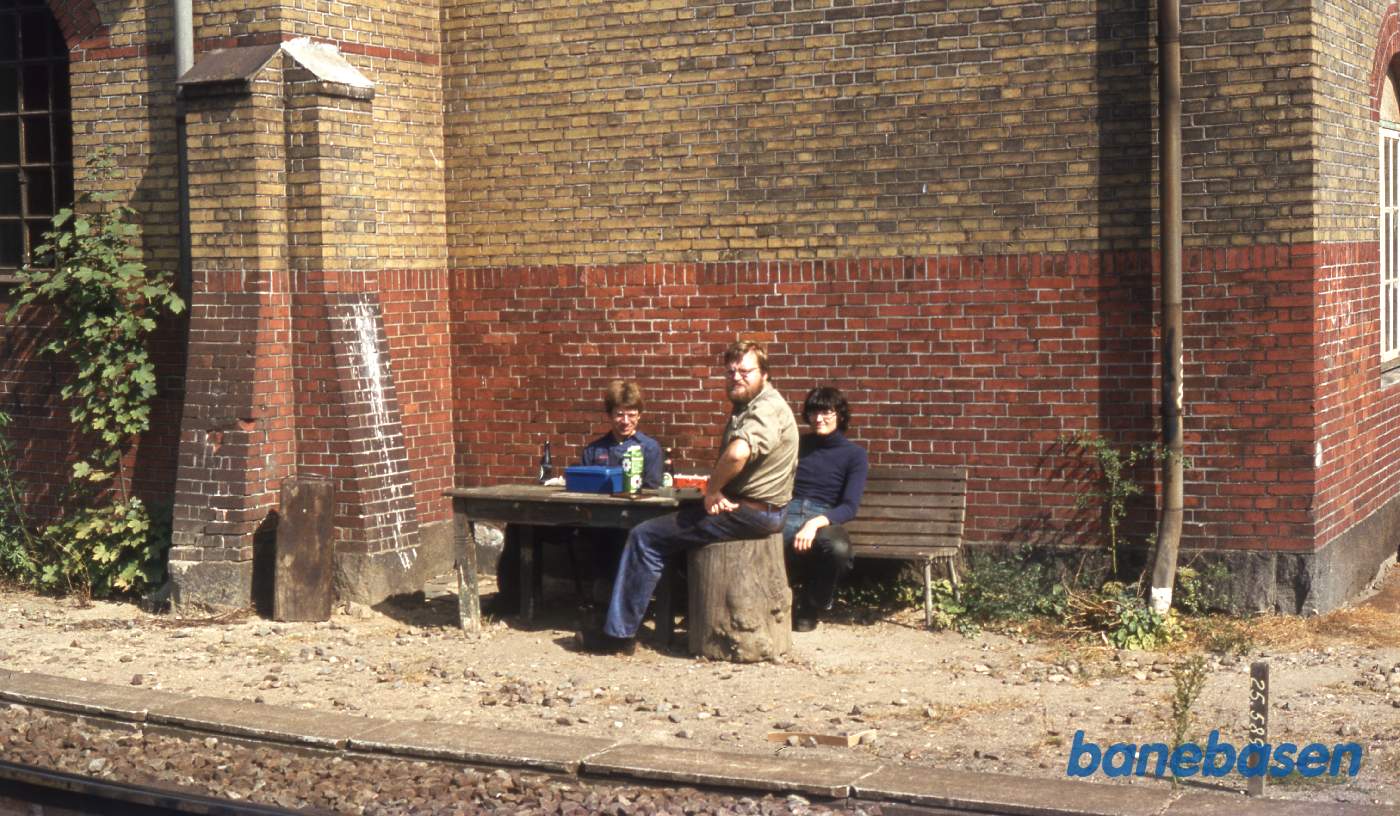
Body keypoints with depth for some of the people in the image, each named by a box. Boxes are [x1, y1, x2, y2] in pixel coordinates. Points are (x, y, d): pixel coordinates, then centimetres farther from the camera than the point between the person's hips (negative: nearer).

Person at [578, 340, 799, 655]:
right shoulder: (746, 407, 17)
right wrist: (716, 491, -5)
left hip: (751, 512, -11)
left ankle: (619, 634, -4)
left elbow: (737, 453, -37)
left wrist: (712, 491, -21)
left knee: (646, 537, -8)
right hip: (744, 507, 11)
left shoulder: (767, 408, -18)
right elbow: (725, 465, 17)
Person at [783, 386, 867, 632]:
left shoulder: (854, 454, 9)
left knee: (839, 548, -39)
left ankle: (812, 606, -8)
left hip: (825, 518, -1)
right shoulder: (798, 445, 21)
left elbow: (850, 507, -4)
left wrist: (816, 523, -22)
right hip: (787, 514, 2)